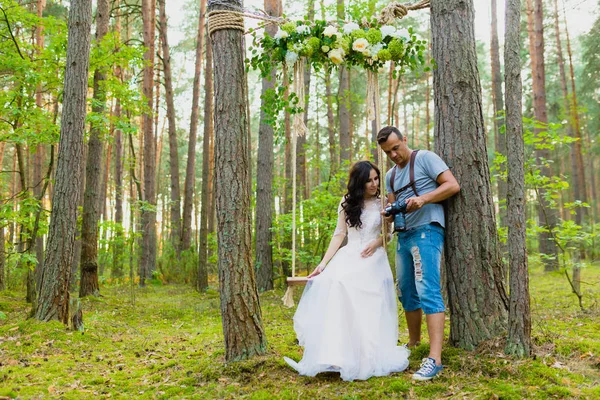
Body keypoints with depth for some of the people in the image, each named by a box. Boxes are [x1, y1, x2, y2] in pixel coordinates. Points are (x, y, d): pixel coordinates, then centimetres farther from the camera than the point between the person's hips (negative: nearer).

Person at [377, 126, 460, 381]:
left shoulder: (425, 158, -3)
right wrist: (389, 214, -7)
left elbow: (453, 185, -11)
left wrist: (422, 199, -23)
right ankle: (413, 343, 29)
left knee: (427, 291, -17)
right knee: (406, 292, 13)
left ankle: (434, 359, -21)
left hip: (426, 231, -8)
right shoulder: (390, 176, 18)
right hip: (403, 236, 8)